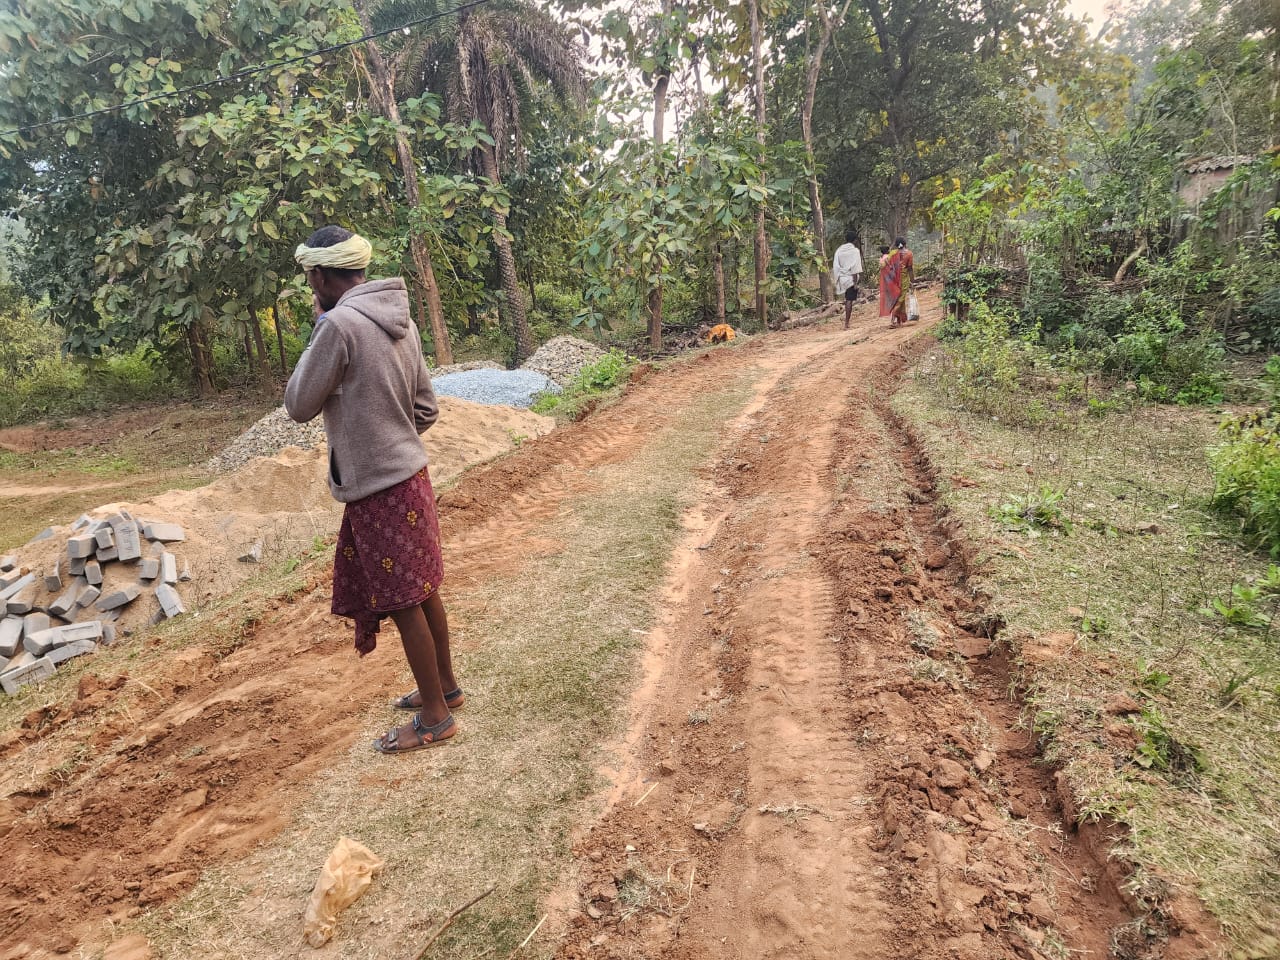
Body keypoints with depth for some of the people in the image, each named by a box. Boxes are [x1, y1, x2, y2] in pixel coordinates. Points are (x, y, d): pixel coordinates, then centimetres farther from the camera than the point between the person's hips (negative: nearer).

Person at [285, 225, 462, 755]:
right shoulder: (399, 319, 8)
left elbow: (299, 404, -8)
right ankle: (445, 685, 35)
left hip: (378, 489, -8)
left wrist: (318, 332, -2)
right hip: (410, 475, 8)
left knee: (403, 603, 3)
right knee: (422, 590, 19)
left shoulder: (339, 324, -18)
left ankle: (434, 717, 16)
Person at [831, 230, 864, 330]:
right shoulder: (855, 250, -9)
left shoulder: (839, 249, 5)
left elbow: (835, 266, 6)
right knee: (849, 300, -3)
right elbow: (855, 268, -14)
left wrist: (837, 279, 12)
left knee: (847, 299, 17)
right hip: (851, 278, -5)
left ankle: (846, 322, 16)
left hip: (841, 278, 5)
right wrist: (855, 282, -13)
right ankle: (846, 323, -4)